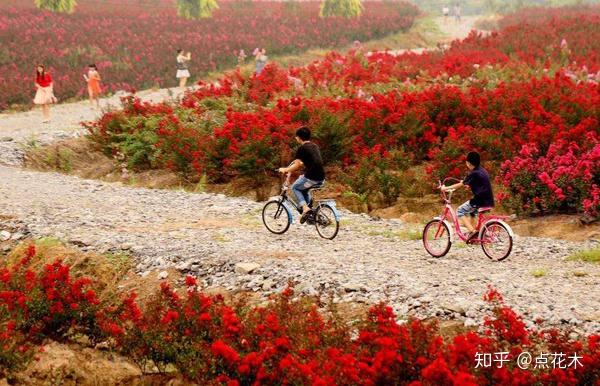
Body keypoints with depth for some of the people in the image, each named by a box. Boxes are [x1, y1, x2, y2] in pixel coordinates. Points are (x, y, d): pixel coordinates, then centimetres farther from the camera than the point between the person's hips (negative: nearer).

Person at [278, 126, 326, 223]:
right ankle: (309, 208, 24)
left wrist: (285, 170, 7)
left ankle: (305, 208, -3)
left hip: (311, 178, -7)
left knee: (295, 188, 17)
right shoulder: (315, 146, 18)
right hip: (321, 180, 7)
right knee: (304, 189, 32)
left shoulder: (302, 148, -5)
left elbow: (297, 166, -8)